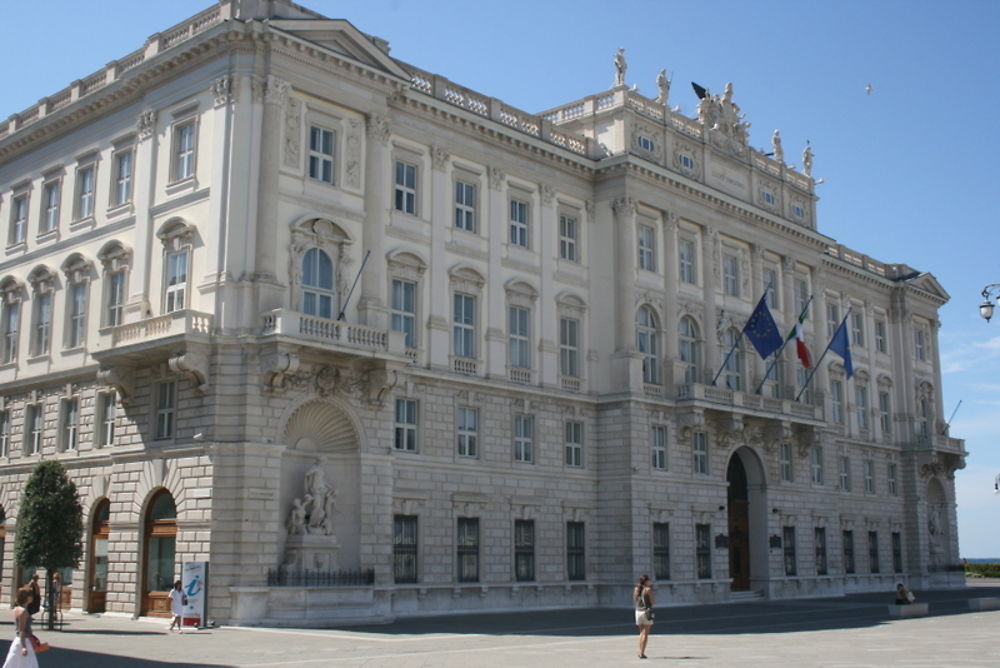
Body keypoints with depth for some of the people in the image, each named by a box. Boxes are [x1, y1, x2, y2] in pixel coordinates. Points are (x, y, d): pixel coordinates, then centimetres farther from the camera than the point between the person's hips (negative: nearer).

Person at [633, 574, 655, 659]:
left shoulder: (636, 589, 8)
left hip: (638, 611, 6)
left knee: (641, 632, 18)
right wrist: (654, 602, 12)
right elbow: (652, 602, -8)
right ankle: (642, 653, -6)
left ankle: (640, 651, 13)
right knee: (645, 634, -2)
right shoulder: (648, 589, -8)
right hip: (646, 611, -6)